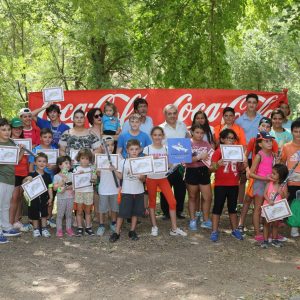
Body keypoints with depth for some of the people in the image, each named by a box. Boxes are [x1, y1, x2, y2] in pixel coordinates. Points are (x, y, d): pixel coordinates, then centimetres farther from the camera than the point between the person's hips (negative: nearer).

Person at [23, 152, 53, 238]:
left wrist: (51, 197, 2)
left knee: (44, 214, 10)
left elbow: (49, 187, 6)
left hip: (44, 198, 3)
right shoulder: (32, 175, -9)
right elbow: (24, 183, -12)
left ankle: (44, 229, 22)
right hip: (34, 198, -3)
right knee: (35, 215, 7)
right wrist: (26, 179, -32)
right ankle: (36, 229, 21)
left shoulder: (47, 176, 3)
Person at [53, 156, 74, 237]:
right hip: (61, 198, -2)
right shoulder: (57, 176, -3)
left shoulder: (71, 175, 4)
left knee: (69, 214, 10)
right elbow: (55, 188, -9)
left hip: (70, 197, 3)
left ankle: (68, 228, 19)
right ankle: (59, 230, 10)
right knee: (60, 214, 3)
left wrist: (66, 188, -15)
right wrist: (62, 182, -18)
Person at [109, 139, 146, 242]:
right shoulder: (123, 162, -2)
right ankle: (117, 232, 4)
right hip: (126, 191, -2)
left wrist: (142, 177, -20)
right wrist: (114, 169, -13)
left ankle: (132, 231, 20)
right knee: (122, 212, -2)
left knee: (135, 212, 9)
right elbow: (120, 176, 0)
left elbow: (143, 179, 2)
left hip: (139, 191, 2)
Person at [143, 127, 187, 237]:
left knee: (172, 201, -6)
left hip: (163, 178, 1)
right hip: (151, 179, -1)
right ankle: (154, 227, 20)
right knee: (152, 202, 8)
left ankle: (174, 228, 2)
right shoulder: (147, 149, -5)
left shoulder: (166, 148, 0)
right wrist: (152, 160, -21)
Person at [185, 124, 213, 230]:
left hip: (204, 171, 3)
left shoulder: (206, 144, 6)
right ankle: (193, 220, 21)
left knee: (208, 197, 2)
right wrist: (199, 157, -25)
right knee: (192, 197, 10)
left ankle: (206, 221, 17)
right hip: (192, 172, -3)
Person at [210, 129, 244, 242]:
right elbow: (212, 168, -11)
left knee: (233, 207, 14)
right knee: (218, 207, 1)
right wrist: (218, 165, -32)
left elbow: (240, 168, 11)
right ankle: (214, 231, 5)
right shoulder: (218, 151, -7)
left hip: (234, 185, 4)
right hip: (220, 185, -4)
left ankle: (235, 230, 24)